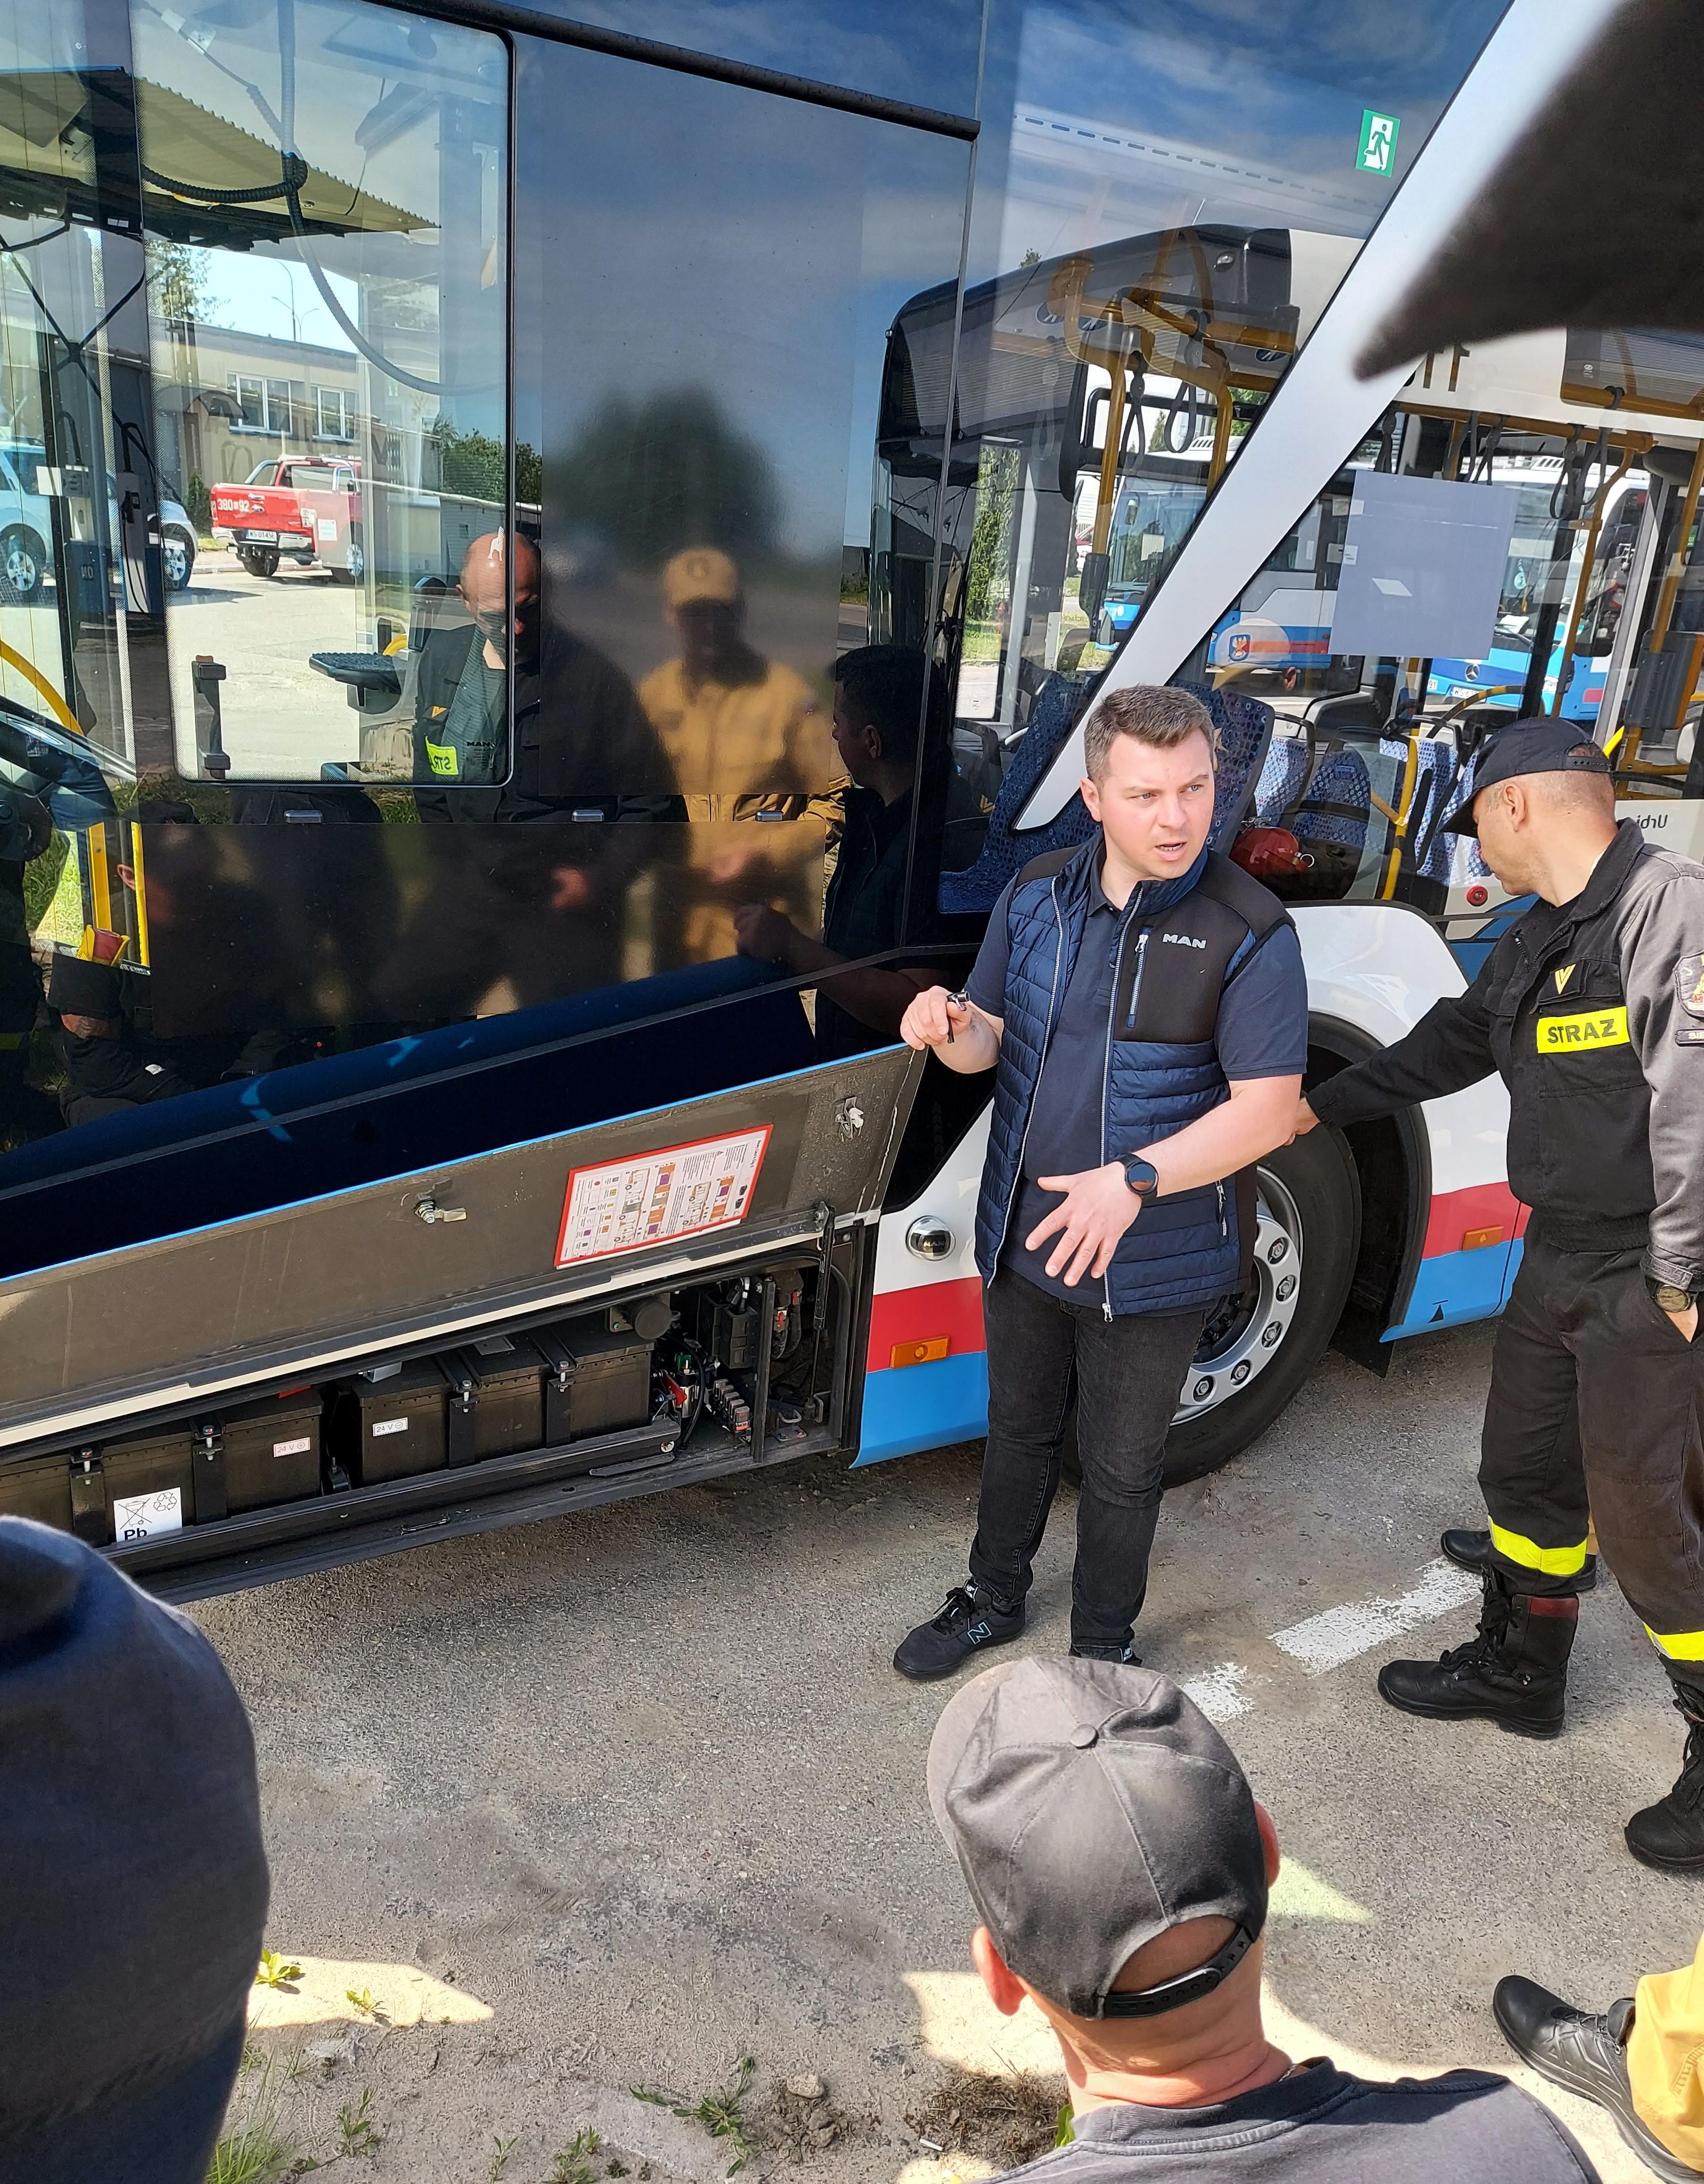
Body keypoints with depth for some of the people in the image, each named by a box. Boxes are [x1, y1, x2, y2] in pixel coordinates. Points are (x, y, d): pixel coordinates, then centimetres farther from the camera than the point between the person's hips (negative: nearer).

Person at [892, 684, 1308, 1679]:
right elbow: (990, 1043, 7)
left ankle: (1103, 1645, 40)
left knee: (1121, 1470, 15)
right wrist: (953, 1025, -18)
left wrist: (1134, 1181, -32)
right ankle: (995, 1599, 49)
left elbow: (1268, 1110, -20)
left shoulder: (1250, 933, -16)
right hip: (1024, 1239, 5)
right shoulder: (1038, 896, -1)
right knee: (1019, 1431, 24)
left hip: (1151, 1267, -4)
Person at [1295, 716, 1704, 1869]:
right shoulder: (1540, 939, 10)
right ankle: (1519, 1672, 40)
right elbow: (1454, 1040, 23)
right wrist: (1323, 1105, 28)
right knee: (1526, 1472, 20)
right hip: (1560, 1258, 9)